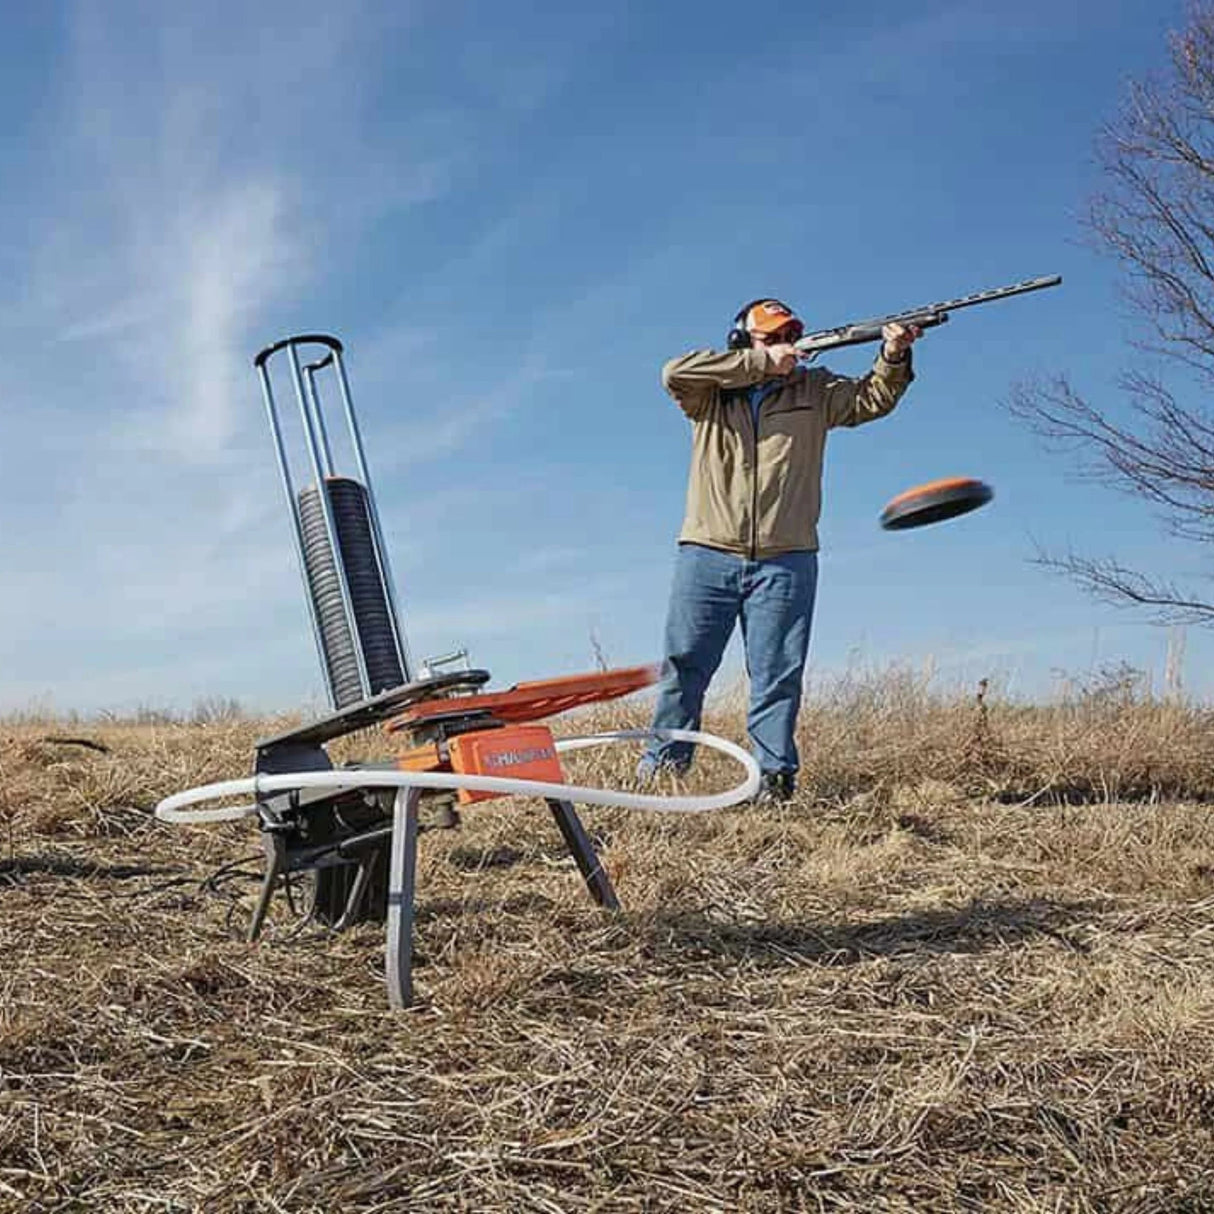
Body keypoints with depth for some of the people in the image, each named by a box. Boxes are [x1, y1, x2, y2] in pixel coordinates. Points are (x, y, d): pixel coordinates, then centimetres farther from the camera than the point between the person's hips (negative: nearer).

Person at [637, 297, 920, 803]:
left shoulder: (814, 389, 15)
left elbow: (871, 400, 7)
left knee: (778, 676, 1)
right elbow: (675, 372, -11)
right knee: (683, 665, 3)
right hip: (708, 555, -1)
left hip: (786, 560, 1)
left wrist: (893, 356, -14)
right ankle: (661, 766, 13)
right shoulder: (710, 391, 7)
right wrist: (762, 363, -12)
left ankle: (776, 778, 4)